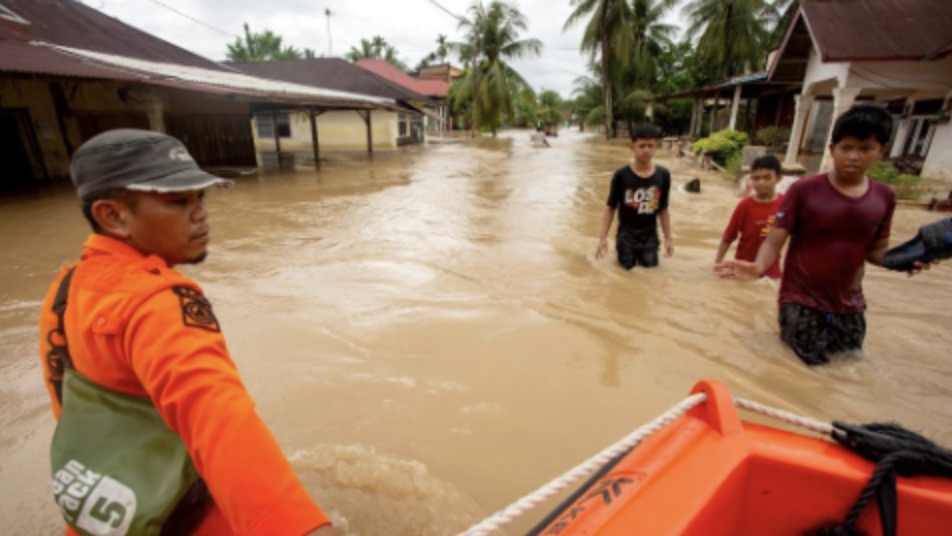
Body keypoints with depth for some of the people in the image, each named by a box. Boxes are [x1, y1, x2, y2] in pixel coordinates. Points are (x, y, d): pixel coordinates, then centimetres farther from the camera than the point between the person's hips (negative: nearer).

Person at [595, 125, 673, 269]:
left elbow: (663, 209, 5)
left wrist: (668, 238, 5)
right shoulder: (621, 175, -12)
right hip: (626, 235, -2)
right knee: (628, 269, 6)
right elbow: (610, 208, -7)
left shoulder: (663, 175, -3)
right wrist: (603, 238, -12)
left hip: (650, 236, 3)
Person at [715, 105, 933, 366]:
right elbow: (775, 240, -15)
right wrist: (759, 267, -36)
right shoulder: (804, 190, -12)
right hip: (801, 302, -5)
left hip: (849, 305, 5)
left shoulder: (884, 197, 1)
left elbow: (875, 250, 10)